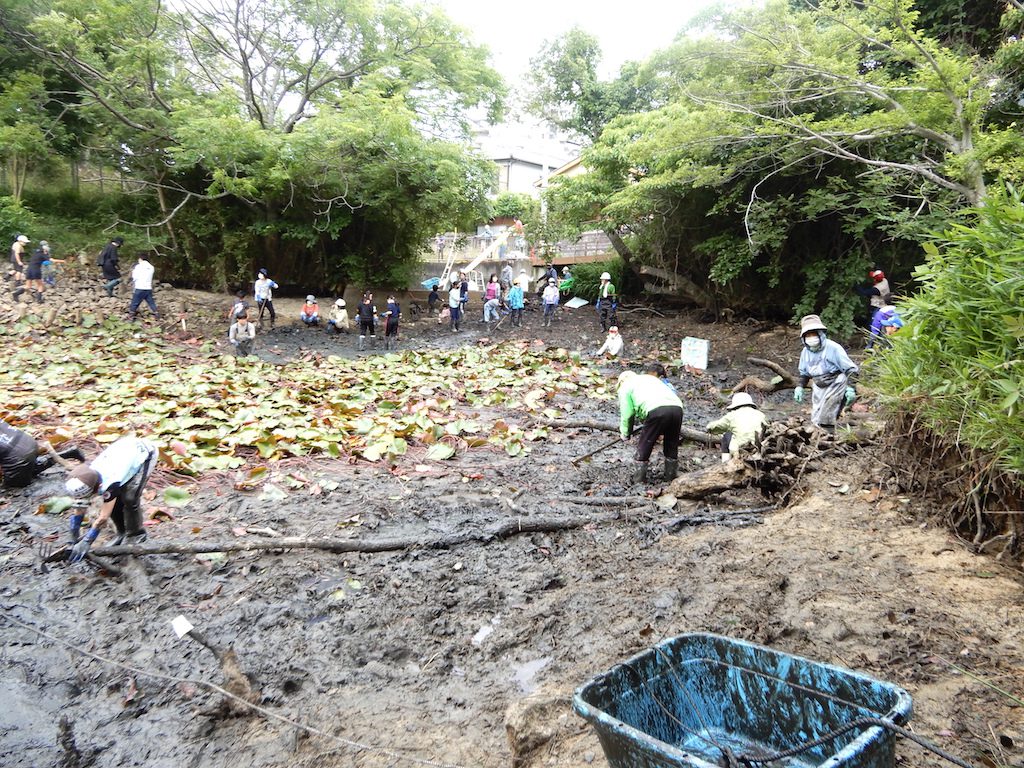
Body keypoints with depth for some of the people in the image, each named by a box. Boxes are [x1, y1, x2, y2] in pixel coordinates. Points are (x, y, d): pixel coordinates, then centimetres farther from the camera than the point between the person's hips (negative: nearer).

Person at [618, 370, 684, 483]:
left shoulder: (625, 386, 20)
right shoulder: (650, 378, 39)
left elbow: (627, 413, 14)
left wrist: (625, 434, 26)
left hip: (656, 410, -6)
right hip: (677, 407, 6)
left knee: (644, 445, 10)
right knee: (671, 445, 22)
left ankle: (639, 478, 15)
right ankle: (671, 475, 31)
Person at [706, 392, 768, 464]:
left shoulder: (733, 415, 4)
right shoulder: (761, 415, 11)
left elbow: (710, 427, 14)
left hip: (738, 453, -2)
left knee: (726, 435, 24)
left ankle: (726, 463, 20)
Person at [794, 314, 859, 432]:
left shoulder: (833, 348, -18)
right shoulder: (805, 352, 1)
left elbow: (850, 369, -14)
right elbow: (804, 372, 17)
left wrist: (850, 388, -23)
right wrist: (800, 387, 4)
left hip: (835, 386, -7)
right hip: (819, 388, 7)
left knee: (825, 419, -13)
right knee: (815, 419, 8)